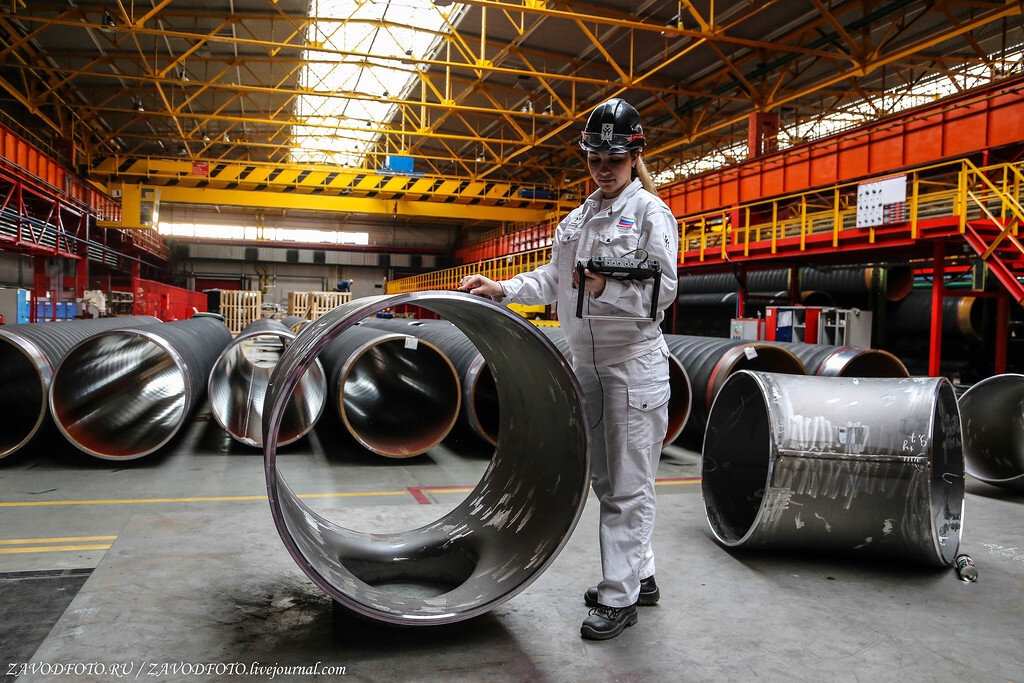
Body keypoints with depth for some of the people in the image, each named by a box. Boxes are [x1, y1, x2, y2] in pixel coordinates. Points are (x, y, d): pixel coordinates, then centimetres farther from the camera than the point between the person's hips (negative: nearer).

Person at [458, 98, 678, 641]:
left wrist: (606, 288, -26)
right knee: (605, 479, 14)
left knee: (629, 485, -2)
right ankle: (641, 576, 29)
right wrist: (502, 288, 3)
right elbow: (553, 278, 16)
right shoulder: (577, 218, 16)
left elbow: (662, 290, -12)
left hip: (634, 362, -8)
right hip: (587, 362, 8)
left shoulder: (650, 211, -5)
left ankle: (620, 597, 8)